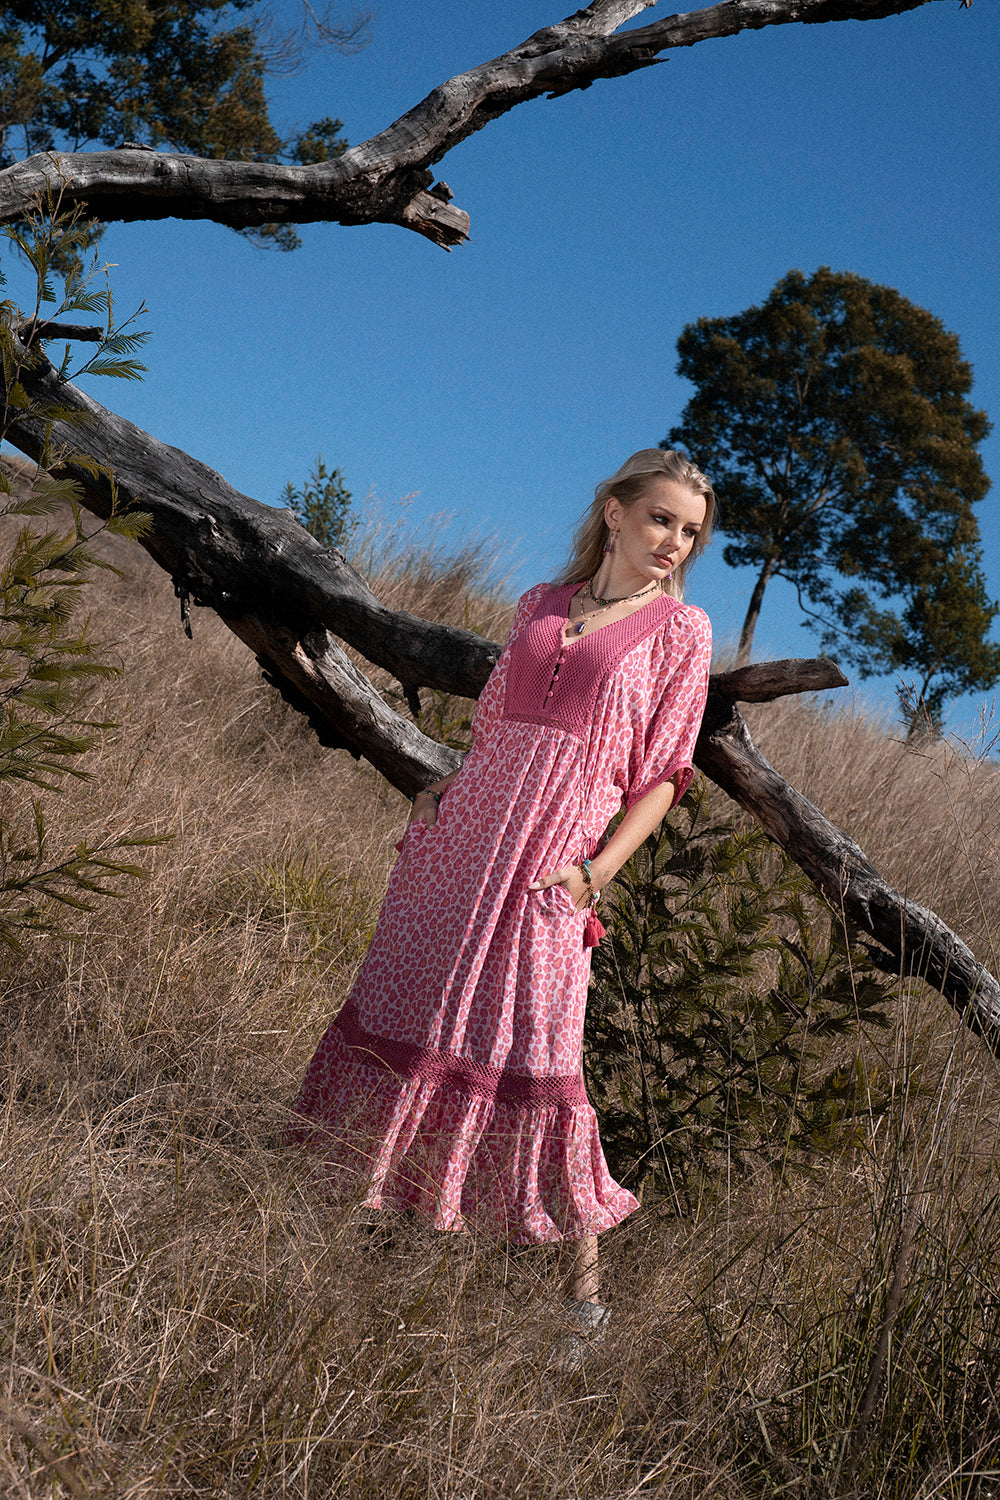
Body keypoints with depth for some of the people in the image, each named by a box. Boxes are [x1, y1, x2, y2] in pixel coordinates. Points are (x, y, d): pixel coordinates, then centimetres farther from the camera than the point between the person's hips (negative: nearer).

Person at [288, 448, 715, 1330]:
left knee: (534, 1052, -8)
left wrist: (597, 870, -10)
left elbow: (664, 774, 1)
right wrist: (437, 792, 6)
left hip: (552, 855, -4)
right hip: (464, 830, 5)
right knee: (413, 1007, 9)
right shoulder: (539, 605, 15)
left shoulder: (679, 630, 4)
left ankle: (583, 1265, 4)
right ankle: (383, 1190, 28)